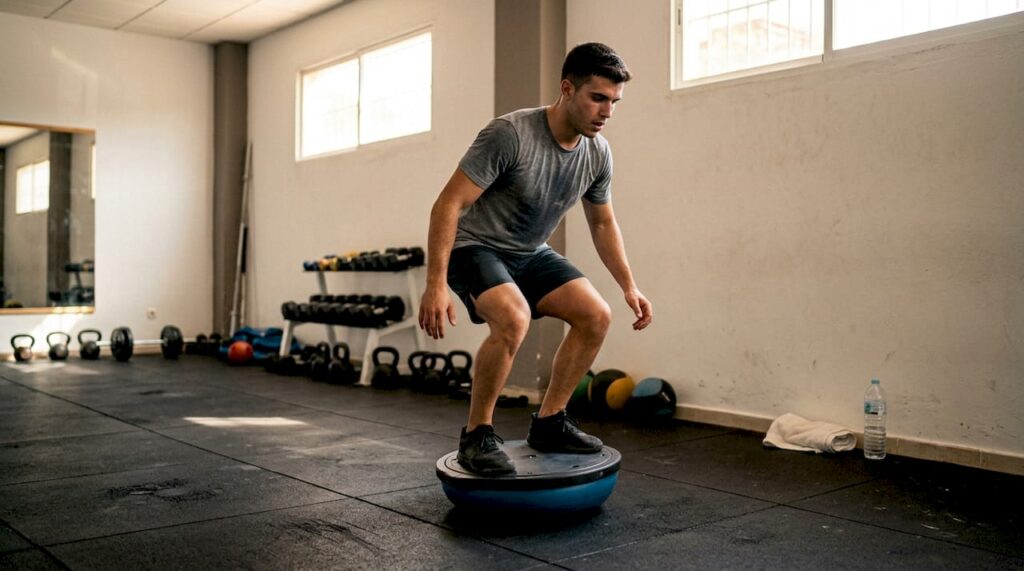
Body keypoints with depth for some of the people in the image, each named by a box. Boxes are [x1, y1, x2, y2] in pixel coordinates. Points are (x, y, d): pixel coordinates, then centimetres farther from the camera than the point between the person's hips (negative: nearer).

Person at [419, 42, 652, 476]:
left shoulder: (598, 153, -6)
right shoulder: (509, 135, -28)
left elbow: (603, 225, 10)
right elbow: (448, 205, -27)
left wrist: (630, 287, 6)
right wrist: (436, 284, -33)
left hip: (530, 253, 7)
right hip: (476, 248, -7)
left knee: (596, 316, -6)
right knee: (514, 320, -33)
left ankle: (548, 424, 7)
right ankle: (476, 436, -13)